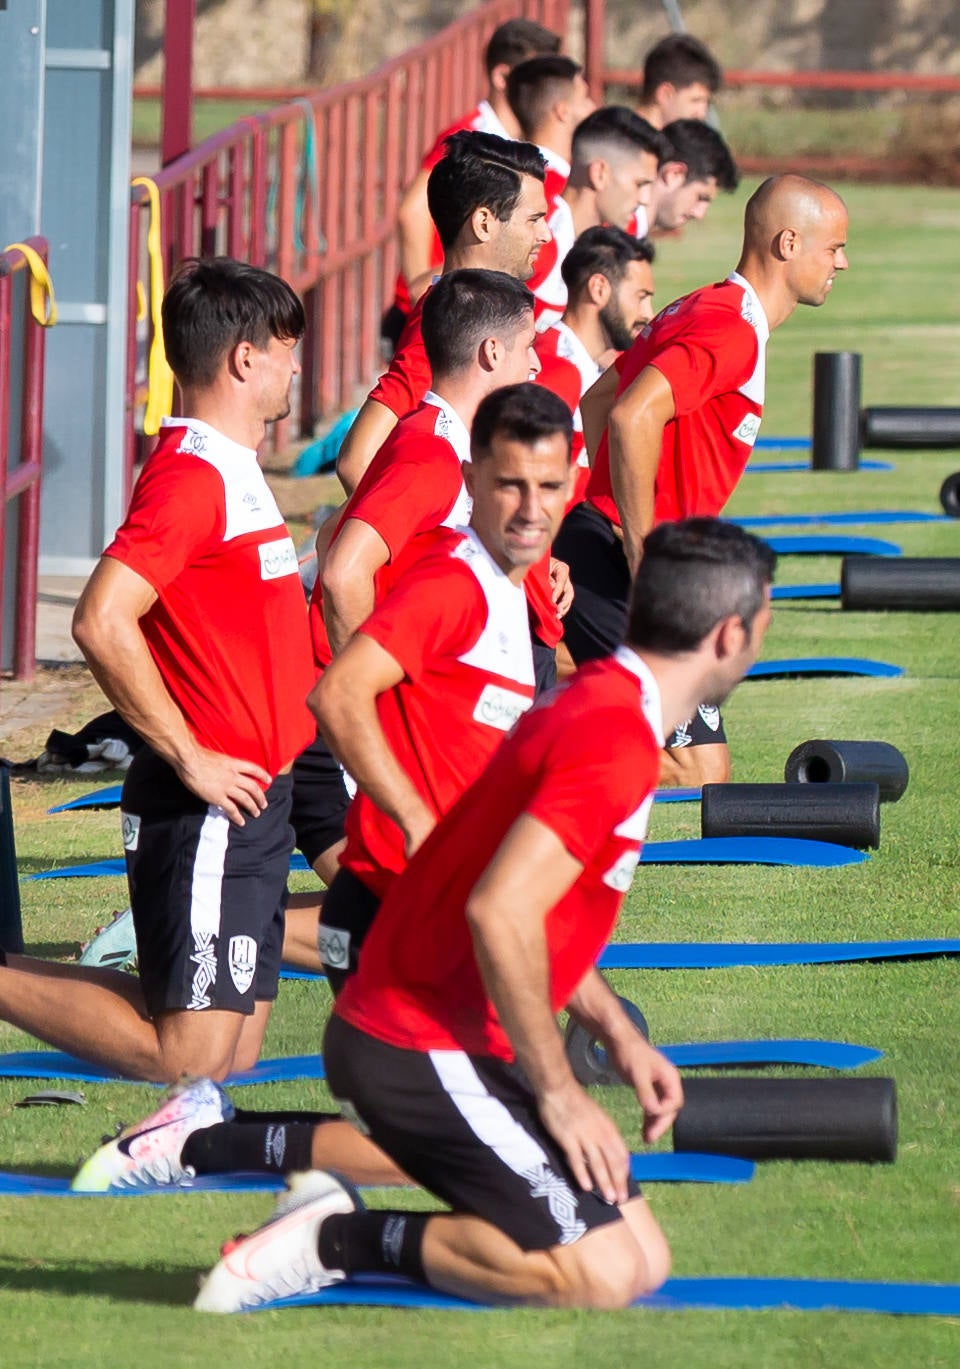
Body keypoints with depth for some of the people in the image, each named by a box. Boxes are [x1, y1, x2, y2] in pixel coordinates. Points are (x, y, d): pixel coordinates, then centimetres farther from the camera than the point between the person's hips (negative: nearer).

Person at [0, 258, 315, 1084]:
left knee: (234, 1051, 9)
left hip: (250, 804, 10)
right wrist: (188, 758, -20)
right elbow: (102, 622, -26)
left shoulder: (233, 471, 16)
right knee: (188, 1059, -11)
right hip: (207, 813, -10)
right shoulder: (192, 474, -16)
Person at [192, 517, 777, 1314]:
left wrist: (617, 1035, 15)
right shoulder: (615, 745, -20)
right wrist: (557, 1092, -19)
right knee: (600, 1272, -19)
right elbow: (499, 912, -28)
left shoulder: (593, 705, 14)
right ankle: (337, 1241, -8)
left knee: (644, 1259, 7)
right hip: (417, 1055, -11)